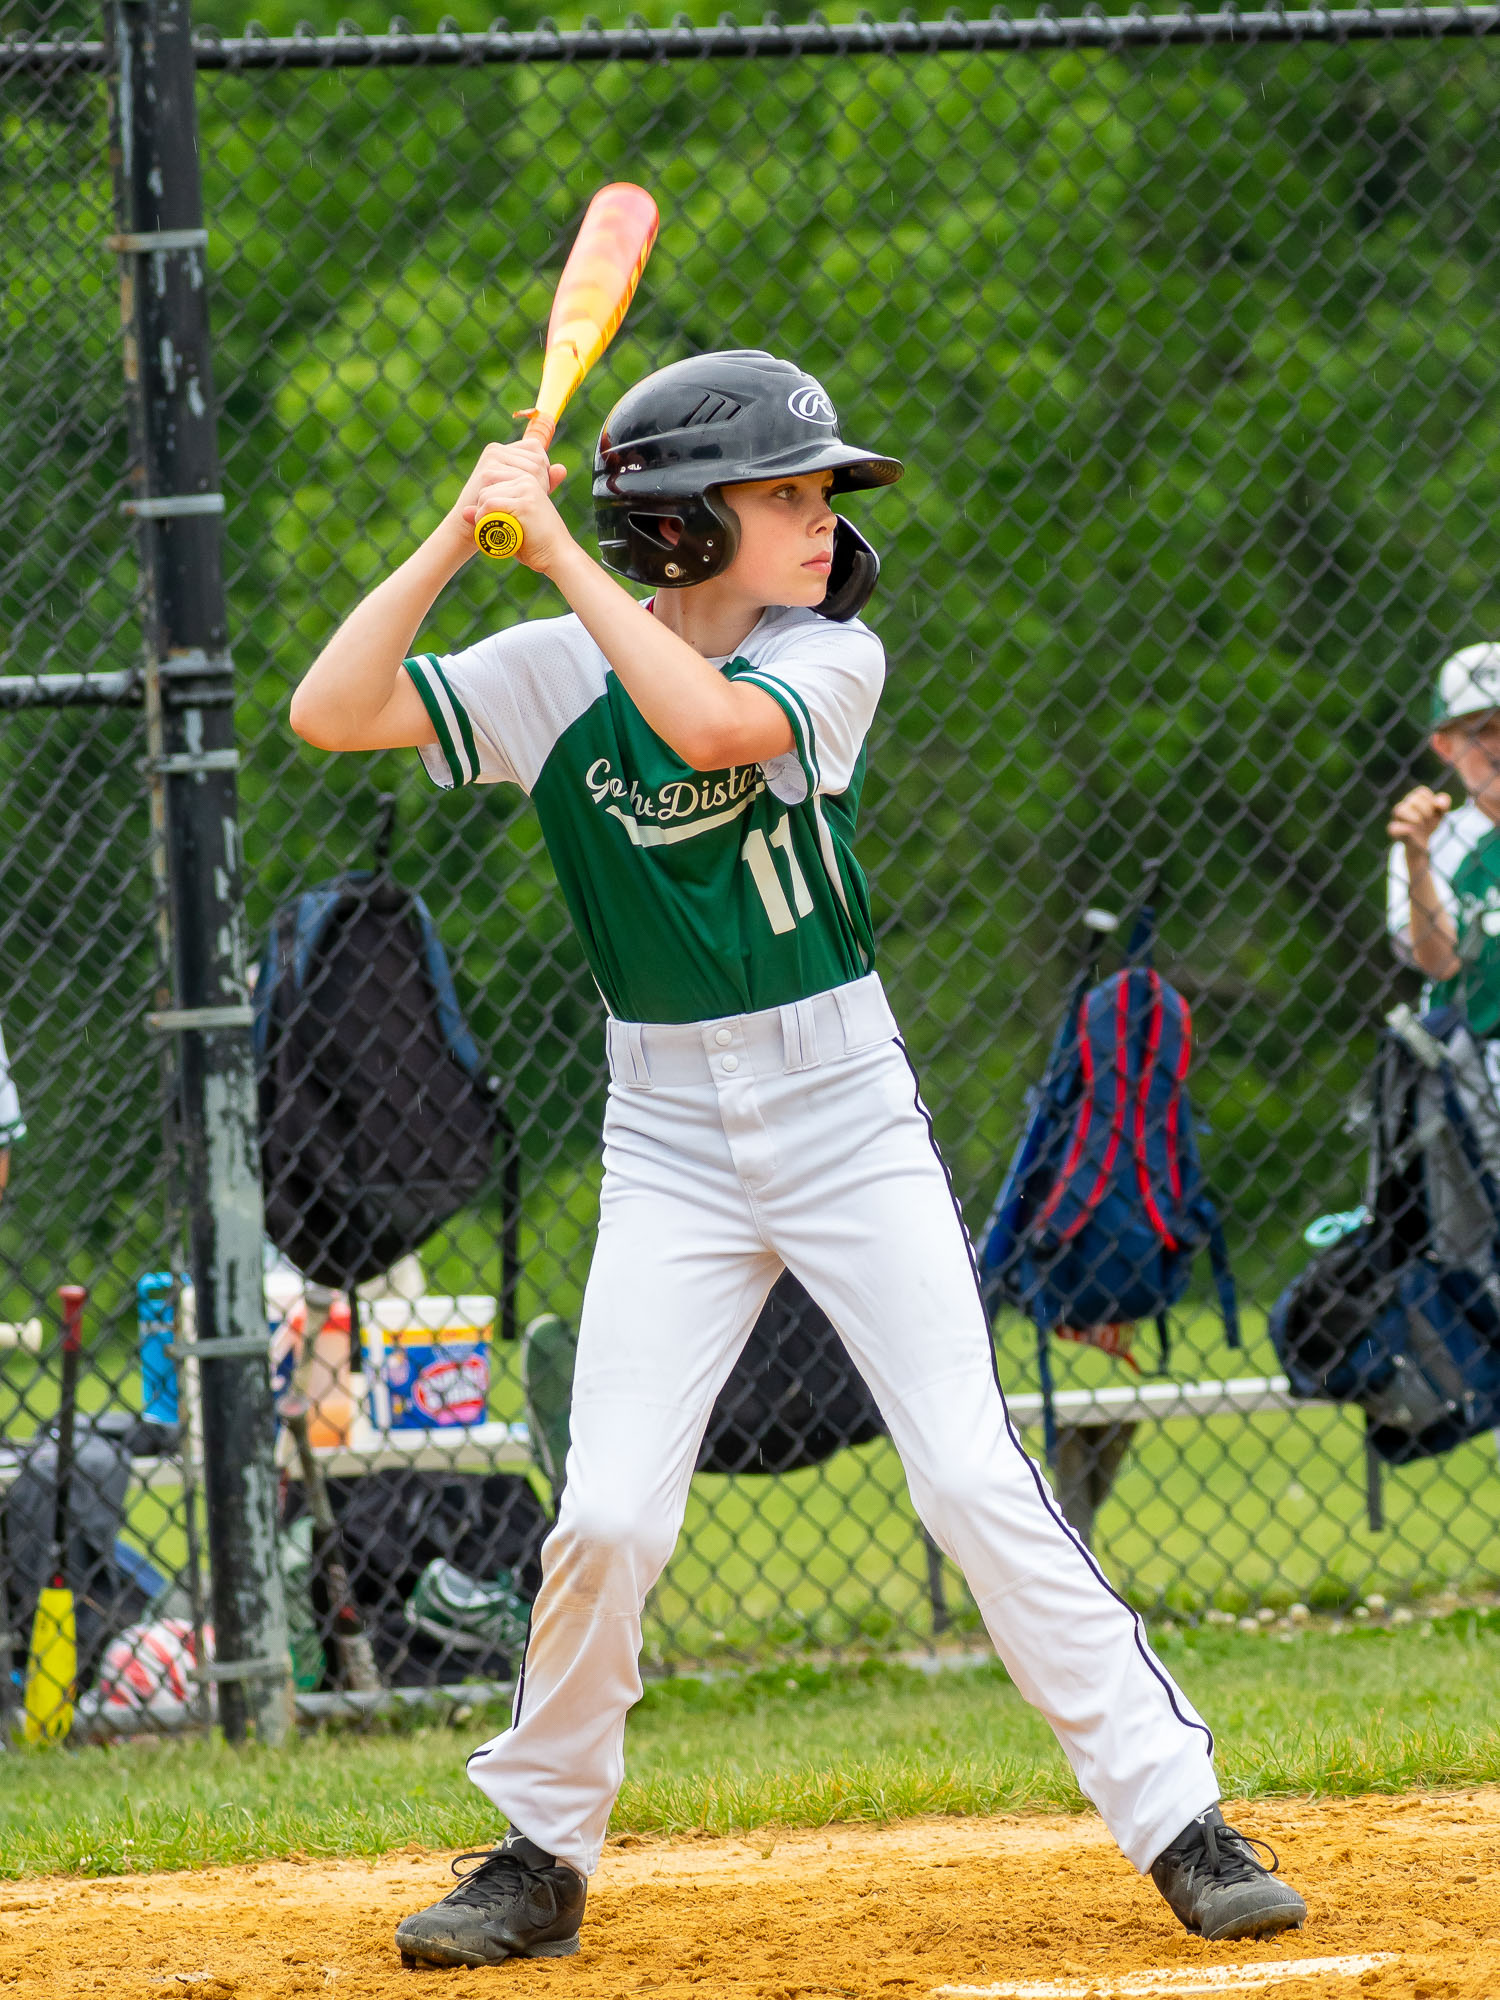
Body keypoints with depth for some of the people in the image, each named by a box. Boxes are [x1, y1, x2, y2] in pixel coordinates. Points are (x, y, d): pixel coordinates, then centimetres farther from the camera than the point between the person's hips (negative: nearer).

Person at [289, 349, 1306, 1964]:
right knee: (609, 1517, -8)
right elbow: (329, 713, -11)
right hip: (670, 1145, 1)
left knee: (975, 1480, -8)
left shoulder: (833, 660, -5)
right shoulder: (551, 678, -2)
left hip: (850, 1118, -1)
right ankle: (542, 1854, 10)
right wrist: (458, 537, -17)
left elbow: (706, 717, -26)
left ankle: (1176, 1817, -3)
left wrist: (559, 547, -21)